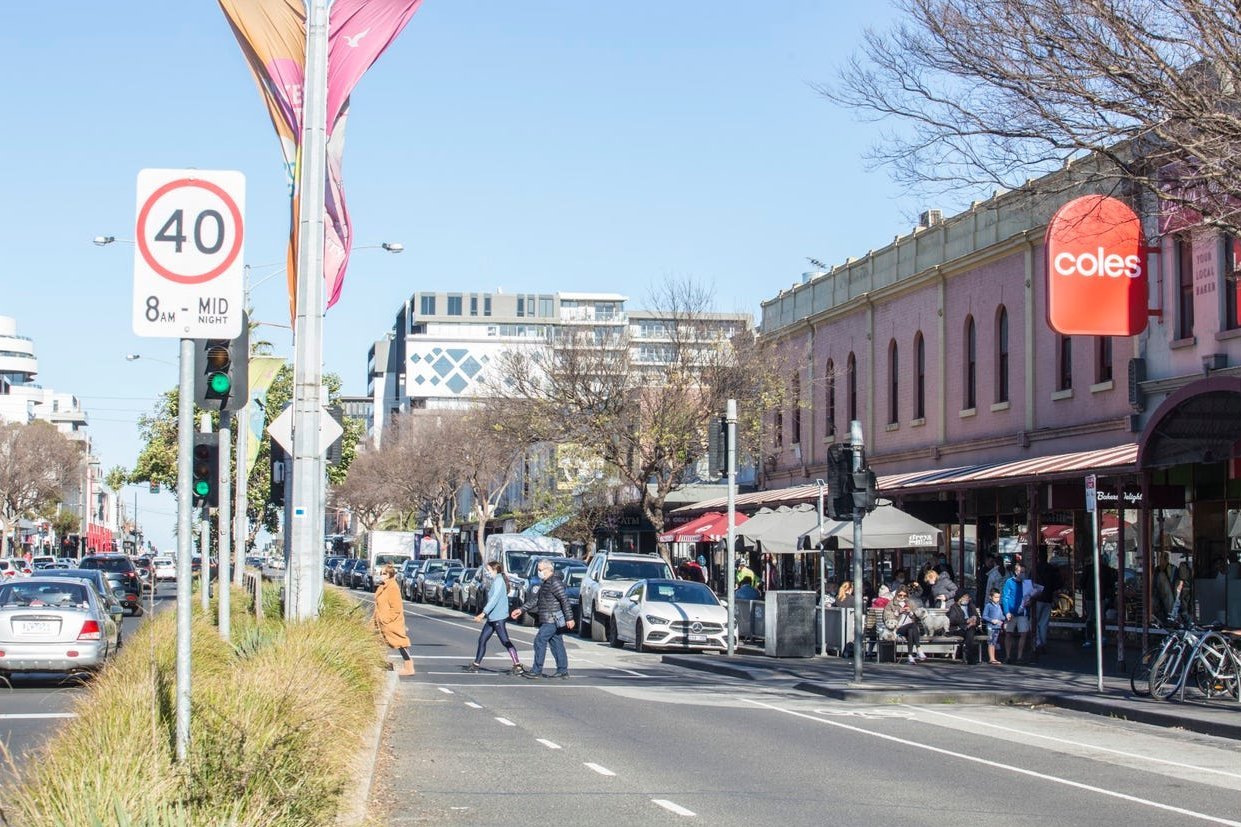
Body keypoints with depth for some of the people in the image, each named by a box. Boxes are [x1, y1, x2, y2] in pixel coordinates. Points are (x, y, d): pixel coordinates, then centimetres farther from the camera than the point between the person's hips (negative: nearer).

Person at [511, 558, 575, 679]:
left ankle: (537, 671, -7)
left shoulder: (555, 582, -15)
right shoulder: (546, 583, 17)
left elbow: (565, 600, -20)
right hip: (550, 620, 10)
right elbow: (535, 599, 22)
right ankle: (562, 671, 12)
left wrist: (569, 618, -23)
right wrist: (521, 610, 18)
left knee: (540, 641, -9)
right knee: (556, 643, 10)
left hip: (552, 620, -10)